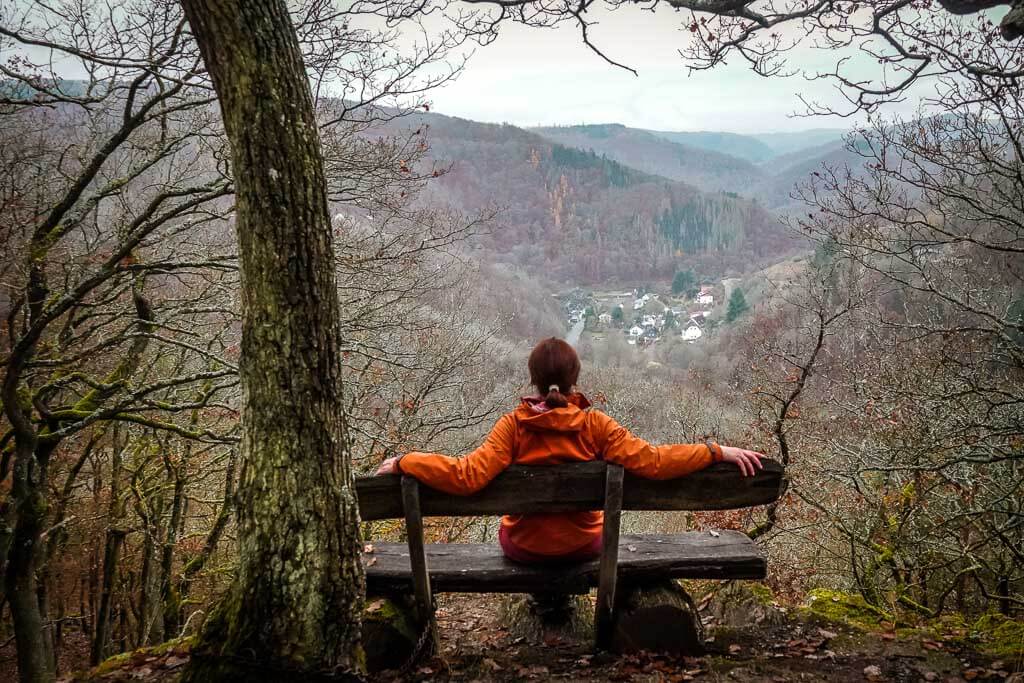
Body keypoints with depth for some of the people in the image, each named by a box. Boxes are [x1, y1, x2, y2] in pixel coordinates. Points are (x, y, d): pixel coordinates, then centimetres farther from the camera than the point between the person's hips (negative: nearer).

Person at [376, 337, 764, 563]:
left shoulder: (513, 426, -21)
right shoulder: (596, 425, -20)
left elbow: (467, 477, -30)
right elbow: (652, 462, -27)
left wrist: (403, 463, -21)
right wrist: (717, 452, -20)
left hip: (523, 547, 0)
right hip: (583, 546, 1)